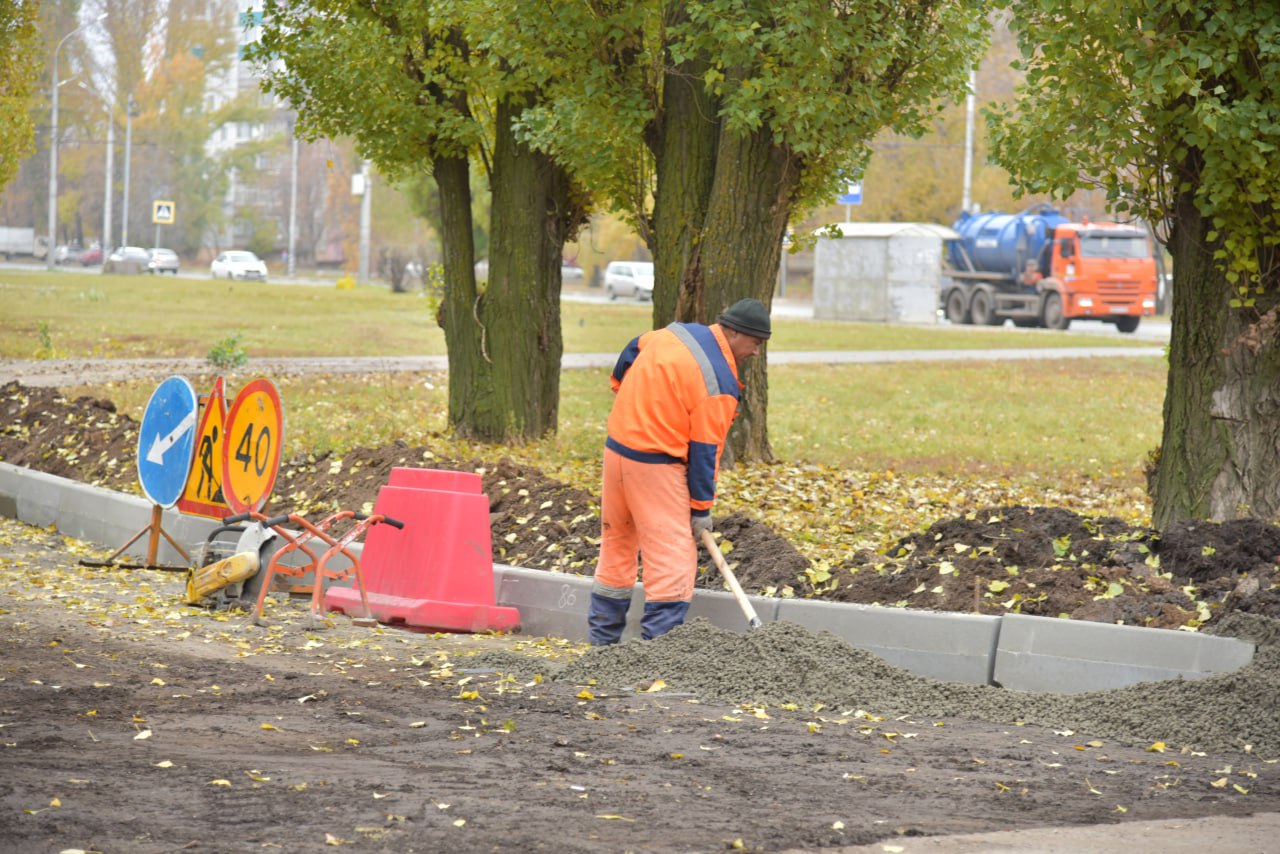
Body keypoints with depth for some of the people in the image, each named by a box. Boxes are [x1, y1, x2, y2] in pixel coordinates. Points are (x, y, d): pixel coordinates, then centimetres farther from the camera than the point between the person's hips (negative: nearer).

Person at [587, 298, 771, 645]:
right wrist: (702, 508, -7)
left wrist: (624, 391, 39)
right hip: (656, 467, -9)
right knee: (673, 555, -7)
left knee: (616, 550, 17)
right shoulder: (719, 384, -17)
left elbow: (632, 351, 24)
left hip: (617, 447, 9)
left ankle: (602, 640, 24)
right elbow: (705, 449, -14)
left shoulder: (676, 333, 6)